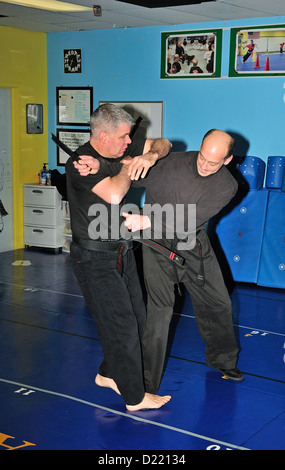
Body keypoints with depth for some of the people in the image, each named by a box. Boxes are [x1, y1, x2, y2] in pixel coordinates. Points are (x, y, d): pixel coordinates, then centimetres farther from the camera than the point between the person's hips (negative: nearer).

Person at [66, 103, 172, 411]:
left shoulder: (121, 151, 3)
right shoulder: (80, 163, -21)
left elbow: (163, 143, 12)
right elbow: (114, 194, -37)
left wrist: (150, 156, -11)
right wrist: (127, 168, -18)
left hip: (121, 252, 9)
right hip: (95, 259, -9)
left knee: (136, 319, 16)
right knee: (121, 325, -2)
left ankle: (108, 374, 35)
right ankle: (135, 397, 12)